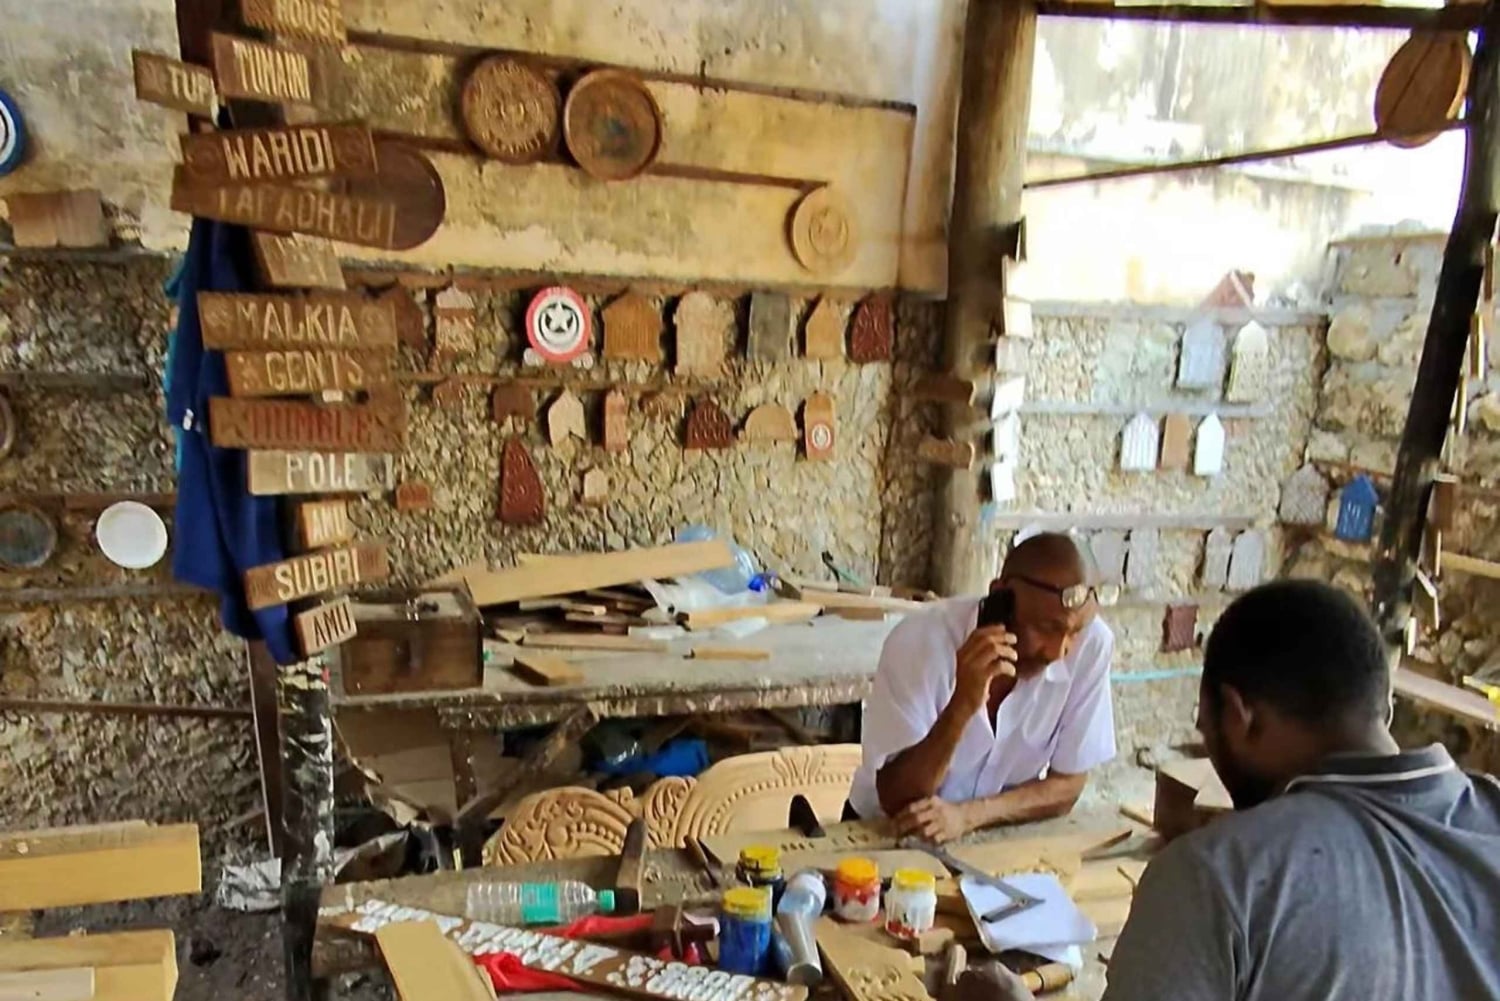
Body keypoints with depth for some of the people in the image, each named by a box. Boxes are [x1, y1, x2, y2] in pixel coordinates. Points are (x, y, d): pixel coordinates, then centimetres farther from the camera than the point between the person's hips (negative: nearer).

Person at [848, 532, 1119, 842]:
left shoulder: (1092, 644, -16)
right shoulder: (920, 642, -23)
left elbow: (1067, 785, -8)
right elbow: (895, 802, -21)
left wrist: (968, 815, -23)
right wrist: (962, 706, -34)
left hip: (999, 838, 2)